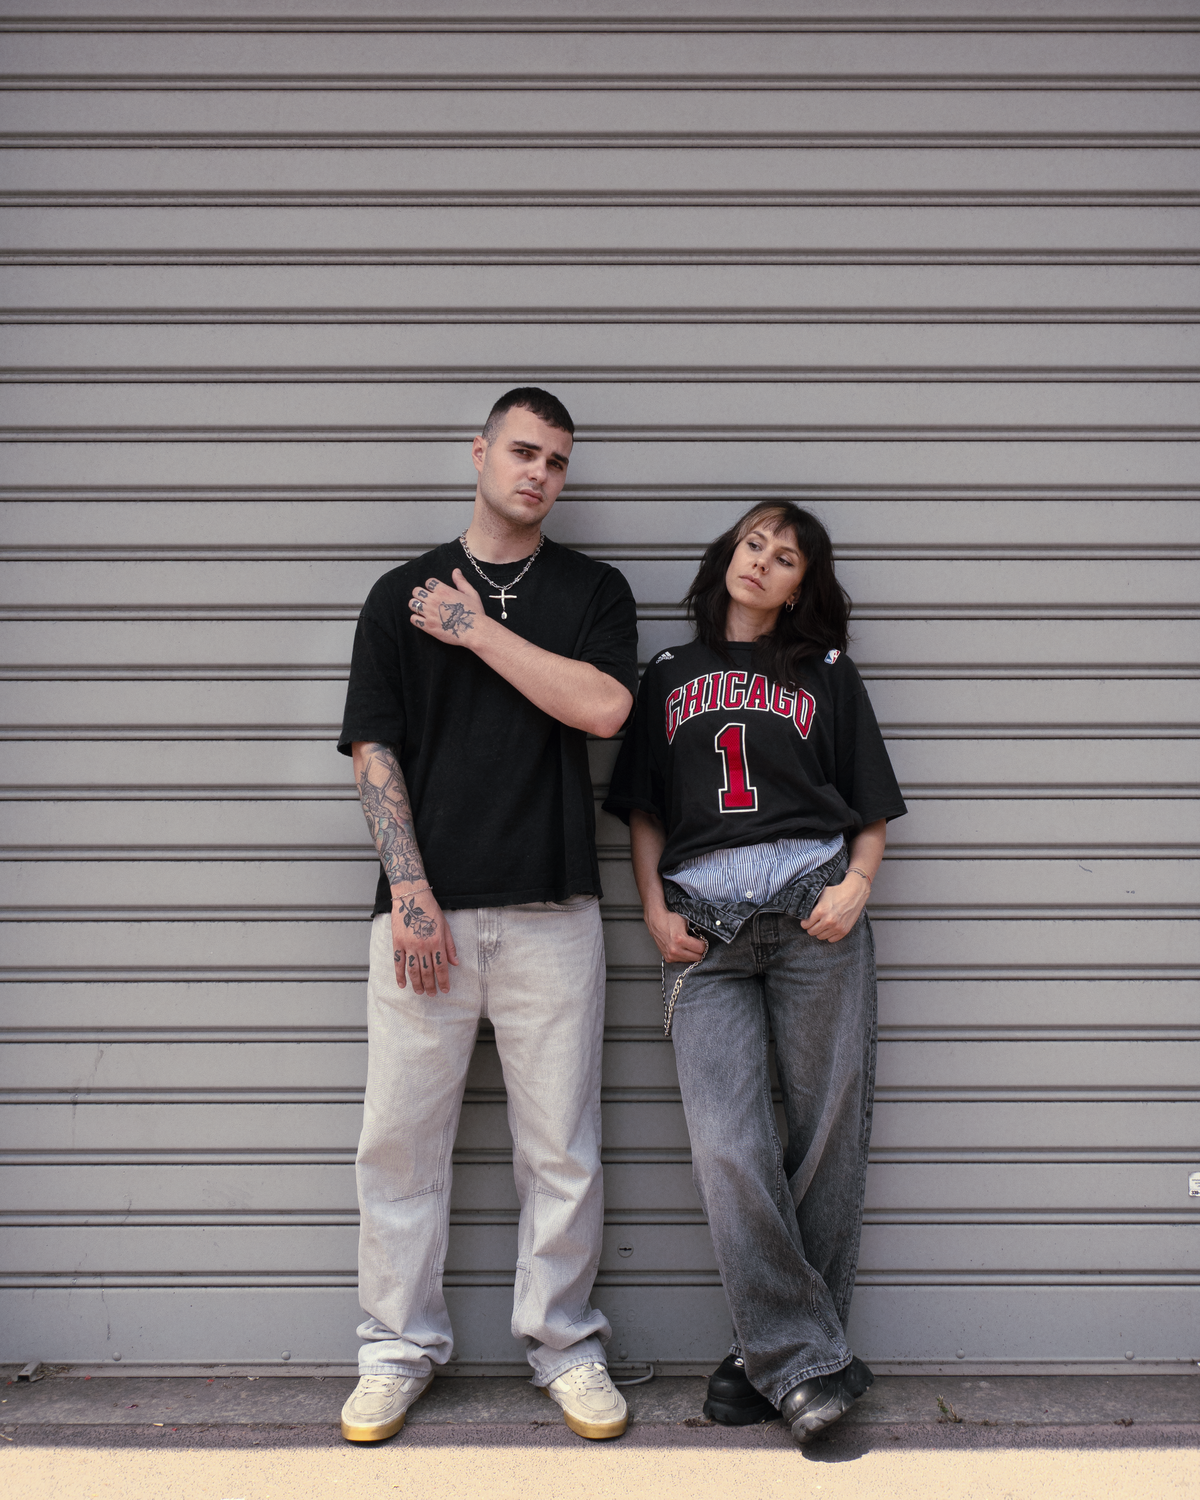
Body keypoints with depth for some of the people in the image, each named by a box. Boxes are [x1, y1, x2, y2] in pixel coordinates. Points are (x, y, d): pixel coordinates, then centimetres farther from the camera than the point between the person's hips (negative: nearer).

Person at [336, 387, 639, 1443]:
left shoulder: (593, 591, 11)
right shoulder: (403, 594, 11)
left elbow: (603, 706, -8)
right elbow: (373, 750, 3)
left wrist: (481, 630, -4)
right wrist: (410, 892, -7)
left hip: (552, 912, 0)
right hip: (424, 910, 1)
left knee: (561, 1145, 5)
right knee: (402, 1137, 5)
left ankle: (564, 1342, 23)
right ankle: (401, 1348, 22)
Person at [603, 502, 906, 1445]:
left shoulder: (828, 675, 17)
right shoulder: (668, 676, 20)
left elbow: (872, 808, 13)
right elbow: (644, 813, 17)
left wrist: (857, 885, -5)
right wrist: (656, 911, 3)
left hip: (813, 903, 0)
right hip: (702, 923, 1)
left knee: (828, 1135, -1)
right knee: (727, 1146, -10)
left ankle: (779, 1353, 12)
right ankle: (809, 1360, 1)